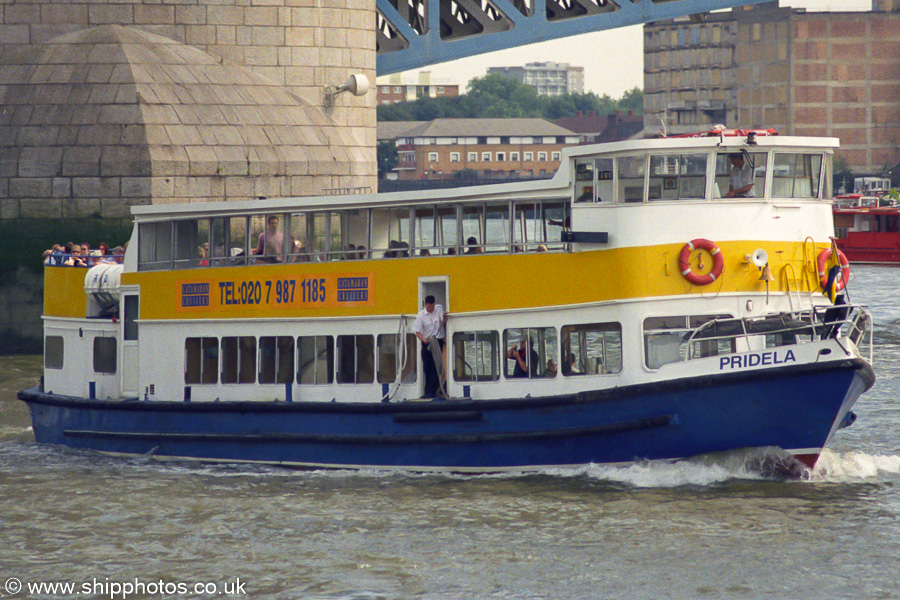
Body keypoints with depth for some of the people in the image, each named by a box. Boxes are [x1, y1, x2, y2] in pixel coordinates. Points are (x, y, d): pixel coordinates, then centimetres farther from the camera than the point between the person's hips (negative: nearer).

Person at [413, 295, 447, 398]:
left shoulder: (439, 309, 1)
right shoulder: (421, 315, -4)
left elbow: (443, 323, 5)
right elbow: (417, 331, -8)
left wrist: (444, 317, -18)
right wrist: (424, 340, -25)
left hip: (438, 341, 0)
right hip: (426, 342, 0)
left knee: (435, 367, -8)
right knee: (426, 367, 1)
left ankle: (432, 392, -9)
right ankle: (428, 393, 9)